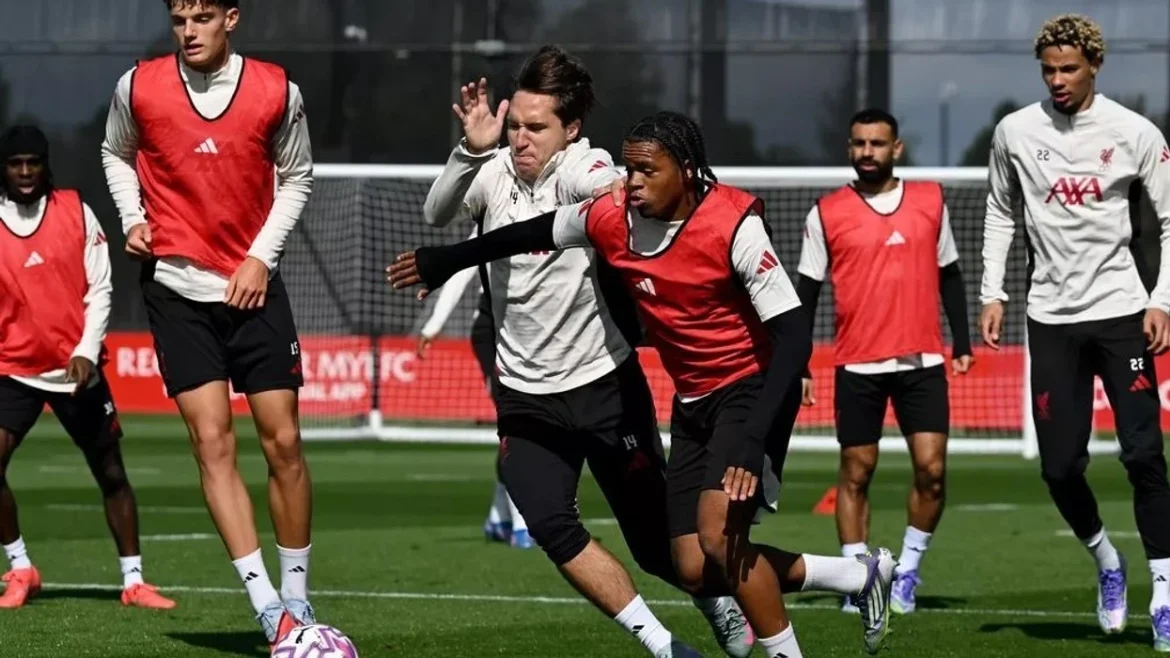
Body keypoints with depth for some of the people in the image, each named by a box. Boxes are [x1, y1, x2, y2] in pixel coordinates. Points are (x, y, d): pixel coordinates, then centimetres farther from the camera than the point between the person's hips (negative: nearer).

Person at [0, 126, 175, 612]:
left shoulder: (76, 212, -1)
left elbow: (99, 290, -1)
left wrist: (86, 352, -12)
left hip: (78, 368, 1)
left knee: (111, 474, 5)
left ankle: (133, 581, 16)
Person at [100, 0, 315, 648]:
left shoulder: (277, 92, -4)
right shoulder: (138, 86, -4)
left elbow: (296, 177, 9)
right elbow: (115, 154, 16)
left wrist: (261, 256, -2)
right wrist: (132, 217, 0)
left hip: (254, 285, 1)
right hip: (177, 287, -1)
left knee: (282, 442, 1)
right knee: (212, 443, -10)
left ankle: (297, 598, 16)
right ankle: (270, 611, -13)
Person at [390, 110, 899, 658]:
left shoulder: (733, 226, -24)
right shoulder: (611, 220, -7)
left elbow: (793, 333, -26)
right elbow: (529, 235, 14)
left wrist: (753, 439, -35)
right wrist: (441, 263, 24)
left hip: (751, 389, -7)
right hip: (692, 402, 7)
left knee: (718, 537, -25)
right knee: (693, 570, 2)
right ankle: (861, 575, 18)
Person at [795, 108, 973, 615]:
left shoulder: (930, 201, 6)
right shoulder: (827, 213, 1)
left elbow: (949, 275, 15)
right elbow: (806, 293, 4)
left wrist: (962, 343, 10)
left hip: (921, 362, 1)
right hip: (857, 365, -1)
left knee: (931, 468, -7)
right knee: (856, 472, 4)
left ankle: (907, 571, 9)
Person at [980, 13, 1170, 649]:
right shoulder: (1014, 132, 3)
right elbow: (1000, 213, 16)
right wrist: (992, 293, 9)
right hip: (1052, 316, 2)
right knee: (1060, 466, -1)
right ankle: (1107, 564, 25)